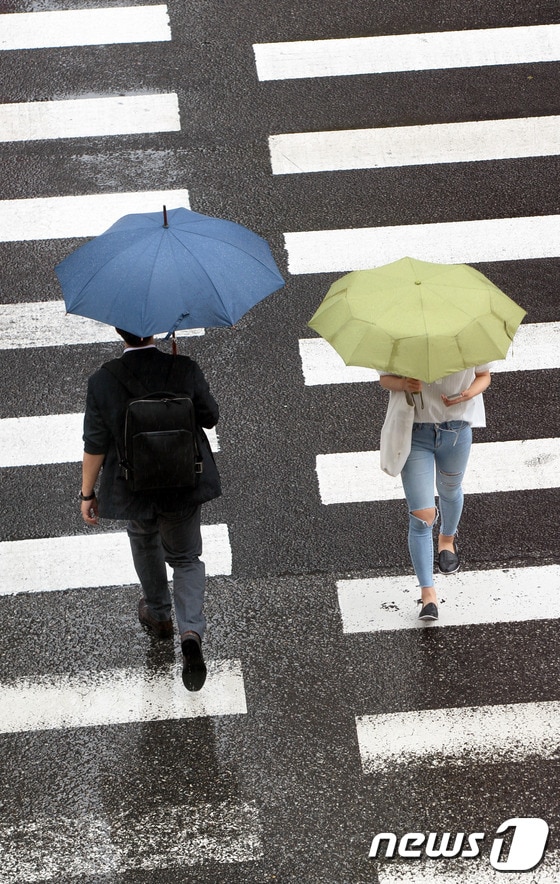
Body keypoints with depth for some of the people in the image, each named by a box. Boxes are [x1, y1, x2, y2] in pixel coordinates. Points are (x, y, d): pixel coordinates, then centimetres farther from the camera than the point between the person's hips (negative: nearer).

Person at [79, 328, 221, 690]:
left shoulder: (102, 382, -20)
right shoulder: (186, 370, -19)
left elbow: (95, 446, -13)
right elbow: (210, 418, -5)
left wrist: (88, 493, 0)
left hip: (134, 488, 0)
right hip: (184, 485, 0)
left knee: (145, 543, 31)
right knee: (186, 558, 19)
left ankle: (158, 615, 49)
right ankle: (191, 630, -3)